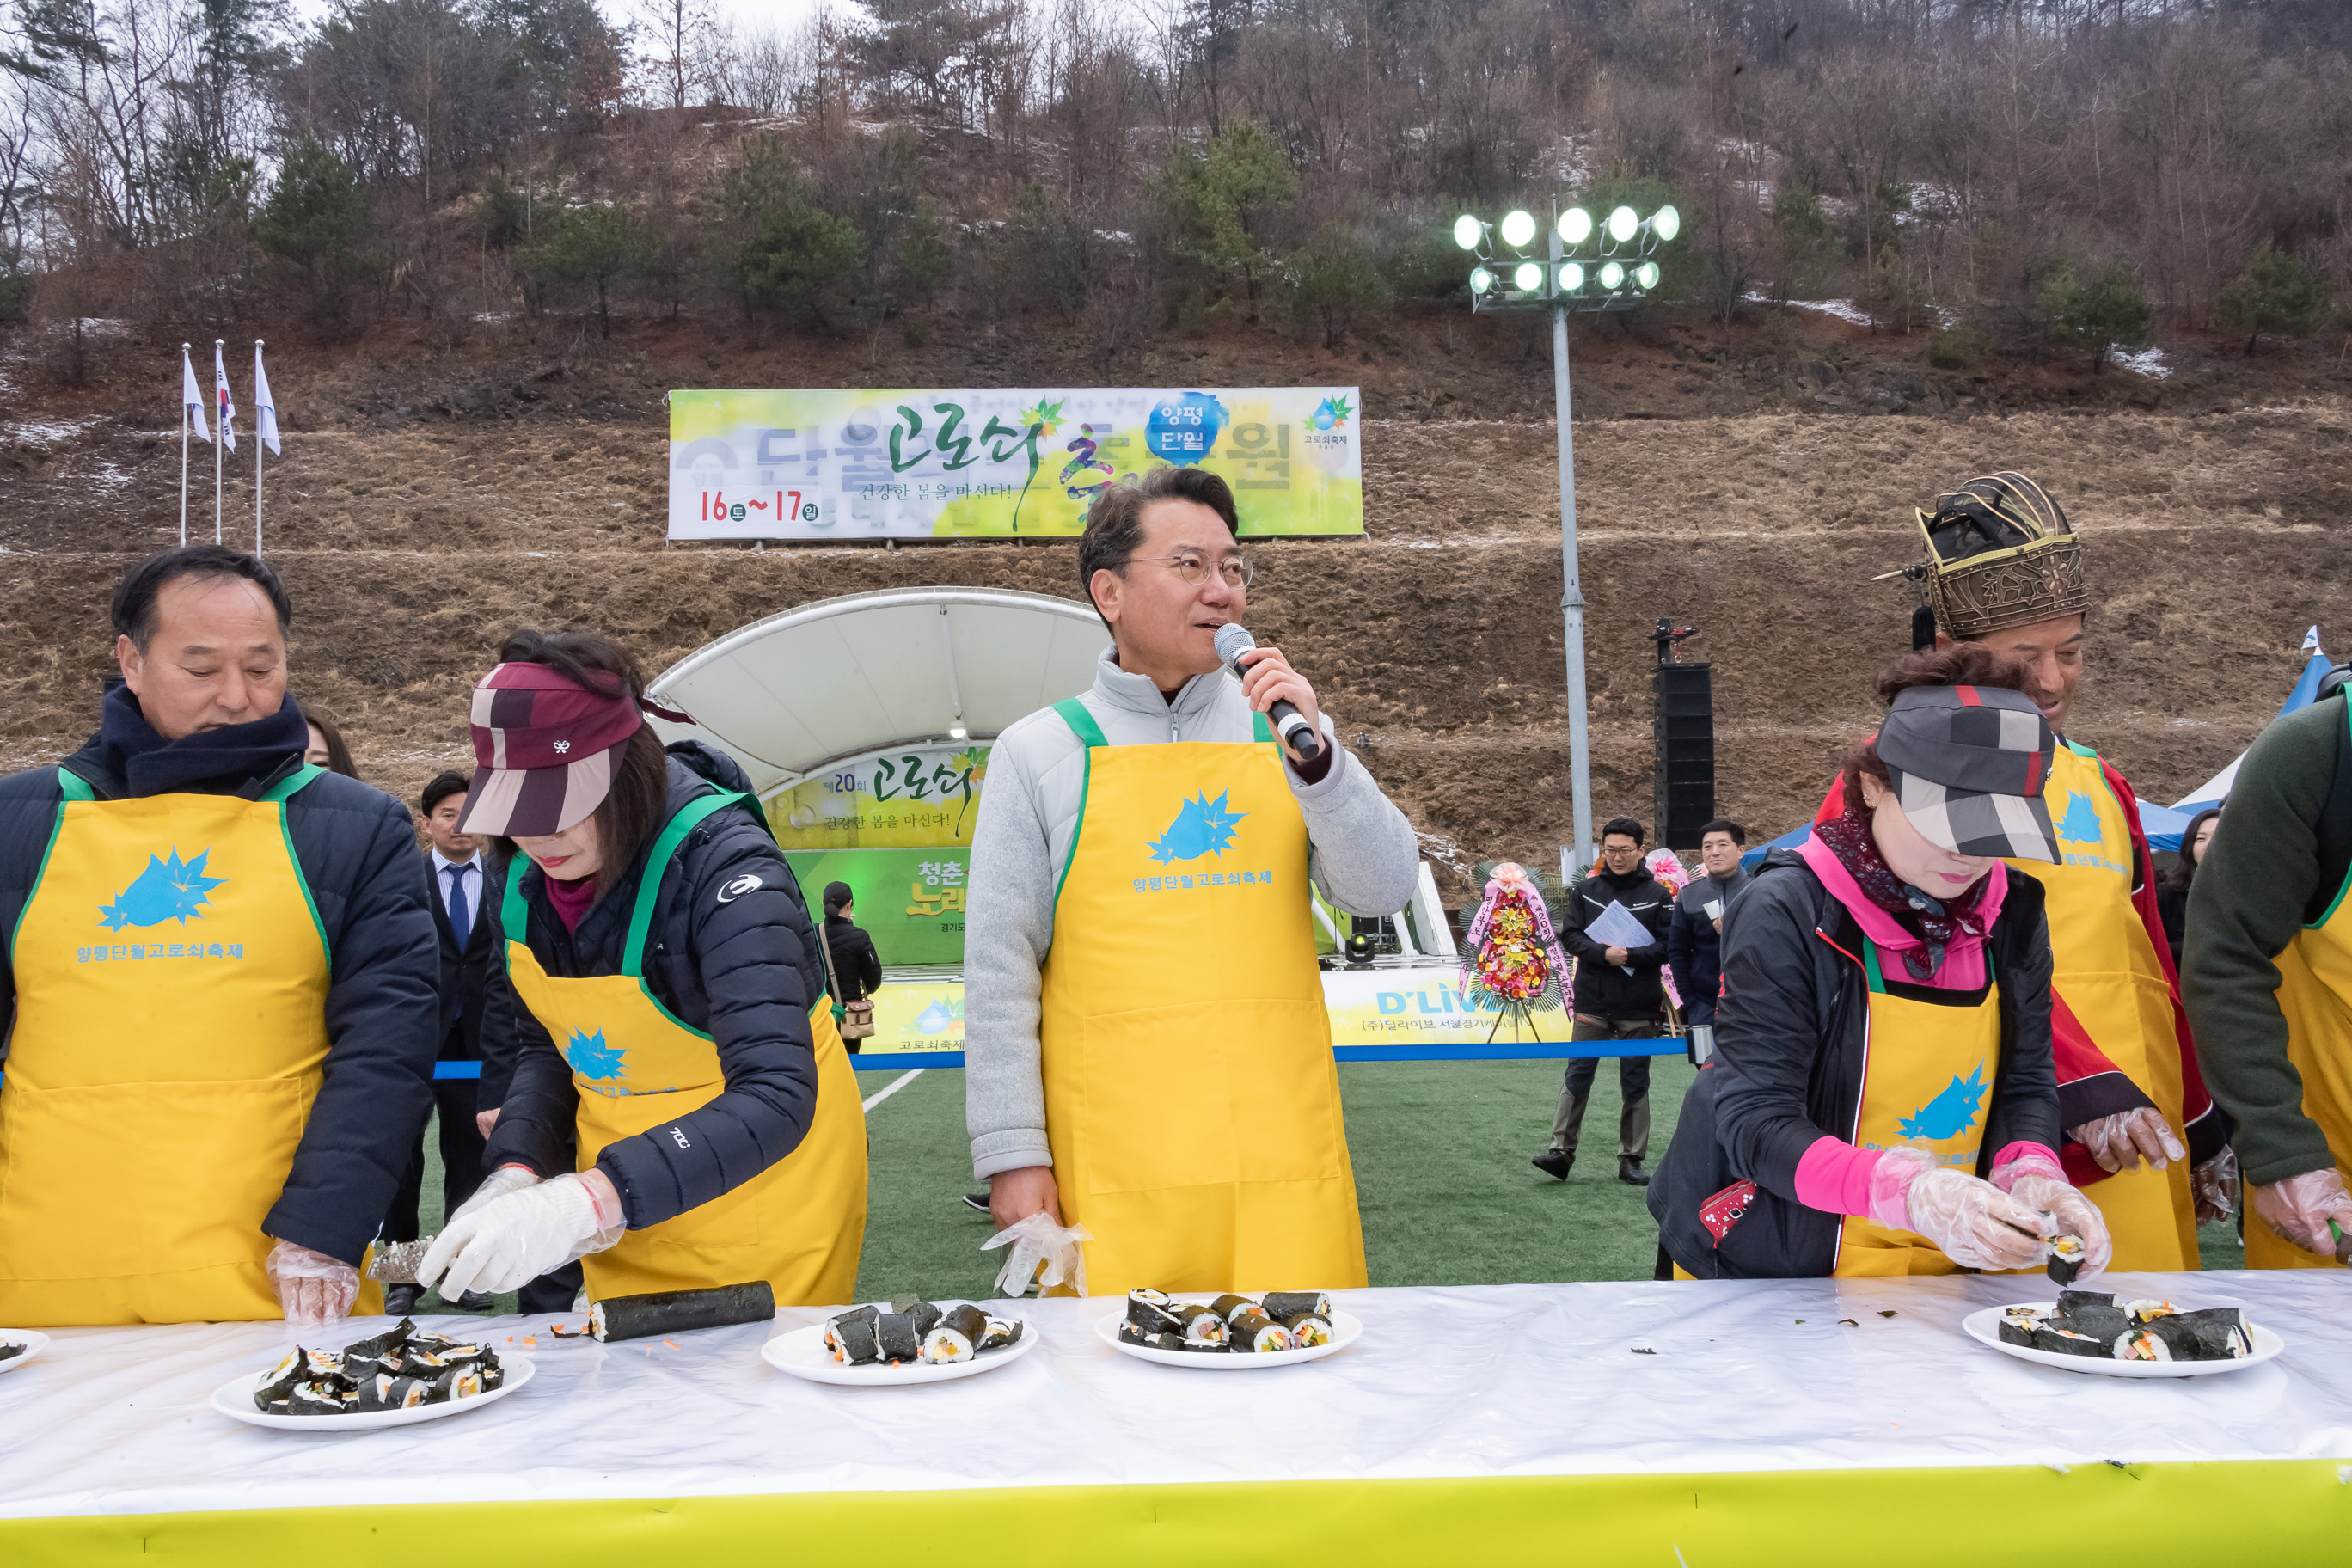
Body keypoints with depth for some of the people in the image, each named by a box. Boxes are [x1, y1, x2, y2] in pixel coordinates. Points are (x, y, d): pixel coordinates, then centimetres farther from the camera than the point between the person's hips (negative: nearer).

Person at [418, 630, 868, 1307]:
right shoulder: (524, 877, -6)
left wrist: (591, 1201, -47)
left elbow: (774, 1098, -37)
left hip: (764, 1181, -5)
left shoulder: (723, 867, -27)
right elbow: (542, 1046, 5)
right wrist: (517, 1170, -14)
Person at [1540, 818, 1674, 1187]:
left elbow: (1668, 945, -4)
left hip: (1639, 1007, -1)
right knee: (1577, 1077, 0)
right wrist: (1604, 954, -16)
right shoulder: (1586, 890, 6)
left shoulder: (1657, 894, 1)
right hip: (1592, 1003, 1)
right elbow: (1569, 935, 0)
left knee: (1635, 1085, 6)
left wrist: (1630, 955, -18)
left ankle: (1631, 1159, 15)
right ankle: (1561, 1151, 6)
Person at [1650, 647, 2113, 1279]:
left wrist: (2030, 1172, -19)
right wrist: (1909, 1191, -37)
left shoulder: (2010, 913, -2)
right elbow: (1755, 1121, -22)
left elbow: (2026, 1082, 3)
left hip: (1943, 1270, 7)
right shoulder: (1787, 912, -19)